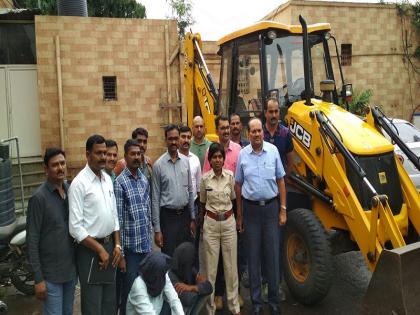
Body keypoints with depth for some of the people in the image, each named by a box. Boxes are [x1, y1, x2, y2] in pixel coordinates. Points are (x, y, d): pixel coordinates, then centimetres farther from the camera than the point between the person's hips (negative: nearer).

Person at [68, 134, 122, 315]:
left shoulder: (108, 179, 6)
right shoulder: (79, 183, -16)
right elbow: (75, 227, -18)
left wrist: (117, 245, 3)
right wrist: (99, 249, -15)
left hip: (109, 244, 7)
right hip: (89, 249, -6)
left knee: (110, 300, 19)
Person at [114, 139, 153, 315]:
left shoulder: (144, 180, 7)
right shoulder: (120, 182, -12)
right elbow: (118, 220, -13)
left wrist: (150, 243, 11)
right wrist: (120, 254, -13)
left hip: (145, 245, 6)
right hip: (130, 246, -5)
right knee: (129, 289, 7)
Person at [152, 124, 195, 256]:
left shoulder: (185, 161, 3)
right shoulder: (159, 164, -8)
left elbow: (190, 191, 9)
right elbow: (155, 198, -6)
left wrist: (193, 218, 10)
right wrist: (157, 229, -7)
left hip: (185, 214, 4)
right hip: (168, 216, -4)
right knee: (169, 257, 3)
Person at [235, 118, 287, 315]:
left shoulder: (273, 151, -1)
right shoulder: (243, 154, 0)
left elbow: (280, 181, 4)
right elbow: (238, 185, 6)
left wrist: (283, 210, 1)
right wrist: (239, 215, 6)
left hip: (271, 207, 0)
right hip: (251, 208, 0)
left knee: (272, 255, 7)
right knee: (253, 256, 9)